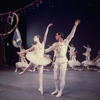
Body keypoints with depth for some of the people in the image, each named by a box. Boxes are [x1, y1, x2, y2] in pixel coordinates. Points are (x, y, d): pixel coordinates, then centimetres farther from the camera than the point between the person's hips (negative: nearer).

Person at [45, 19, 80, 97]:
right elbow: (48, 50, 21)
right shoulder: (55, 44, 13)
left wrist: (75, 25, -15)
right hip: (57, 61, 5)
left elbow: (71, 35, -9)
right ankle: (57, 90, 24)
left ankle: (61, 92, 9)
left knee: (61, 77, -2)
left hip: (63, 61, -5)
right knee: (56, 77, 10)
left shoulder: (65, 42, -1)